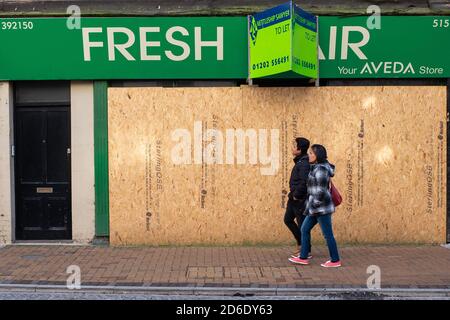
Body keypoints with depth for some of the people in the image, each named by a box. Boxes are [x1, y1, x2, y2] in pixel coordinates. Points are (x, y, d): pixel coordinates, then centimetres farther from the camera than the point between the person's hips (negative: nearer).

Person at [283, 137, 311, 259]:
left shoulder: (304, 164, -21)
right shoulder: (299, 161, 10)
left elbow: (304, 182, -30)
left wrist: (296, 195, -19)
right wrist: (293, 194, 12)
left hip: (300, 199, -10)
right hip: (294, 198, 10)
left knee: (302, 224, 2)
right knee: (288, 220, 18)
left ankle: (306, 251, 17)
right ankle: (301, 243, 31)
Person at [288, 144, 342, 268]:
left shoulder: (320, 170, -18)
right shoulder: (316, 168, 12)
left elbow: (320, 191, -22)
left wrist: (313, 206, -17)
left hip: (322, 208, -10)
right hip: (317, 208, 10)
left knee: (327, 234, 1)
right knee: (304, 229, 12)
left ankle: (335, 260, 14)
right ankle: (303, 257, 19)